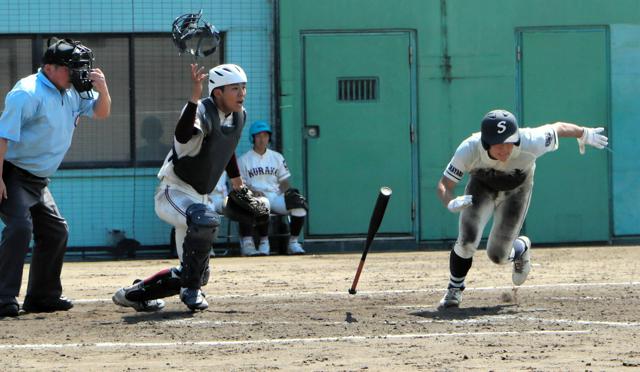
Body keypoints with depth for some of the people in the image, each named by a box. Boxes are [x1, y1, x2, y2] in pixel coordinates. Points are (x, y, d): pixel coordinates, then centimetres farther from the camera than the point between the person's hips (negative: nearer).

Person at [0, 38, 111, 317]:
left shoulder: (72, 93, 8)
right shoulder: (28, 93, -19)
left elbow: (101, 112, 16)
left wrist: (102, 89, -7)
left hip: (38, 179, 10)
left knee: (55, 231, 12)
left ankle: (43, 295, 24)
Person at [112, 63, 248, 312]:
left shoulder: (239, 116, 4)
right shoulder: (203, 112, -22)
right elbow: (183, 136, -46)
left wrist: (235, 178, 38)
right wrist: (194, 98, -57)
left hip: (198, 198, 9)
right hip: (172, 192, -9)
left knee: (196, 275, 9)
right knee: (206, 219, -40)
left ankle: (133, 294, 26)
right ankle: (191, 290, -23)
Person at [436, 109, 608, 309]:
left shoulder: (530, 144, -39)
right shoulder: (469, 150, -37)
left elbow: (558, 128, -20)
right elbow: (444, 185, -30)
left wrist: (585, 134, -1)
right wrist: (451, 203, -53)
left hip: (516, 190, 0)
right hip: (482, 186, 0)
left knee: (498, 256, -3)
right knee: (467, 242, -19)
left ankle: (521, 248, 35)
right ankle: (454, 289, 10)